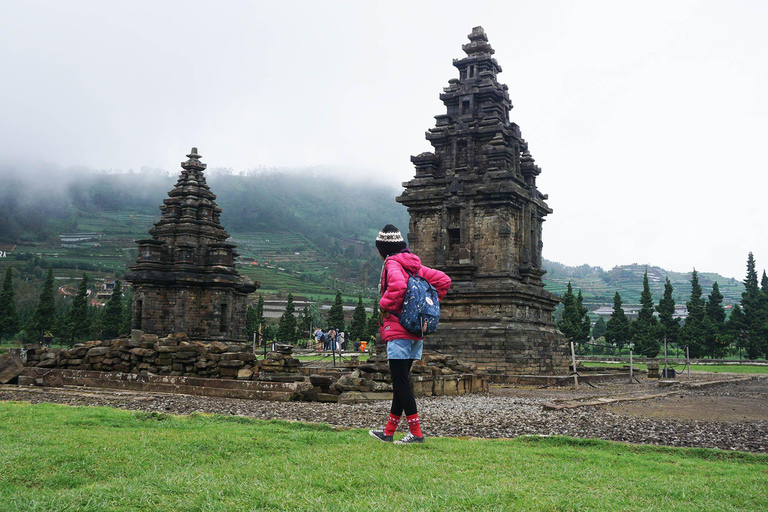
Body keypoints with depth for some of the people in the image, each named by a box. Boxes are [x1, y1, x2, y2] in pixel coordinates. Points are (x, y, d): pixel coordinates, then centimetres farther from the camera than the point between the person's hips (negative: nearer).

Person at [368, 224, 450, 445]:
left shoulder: (392, 264, -9)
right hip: (416, 332, 9)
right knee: (401, 382, 13)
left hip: (398, 331, -9)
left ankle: (416, 433, -5)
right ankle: (389, 432, 21)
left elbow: (398, 286, -30)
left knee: (400, 382, -5)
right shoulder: (415, 265, 15)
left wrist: (385, 307, -14)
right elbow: (443, 280, 16)